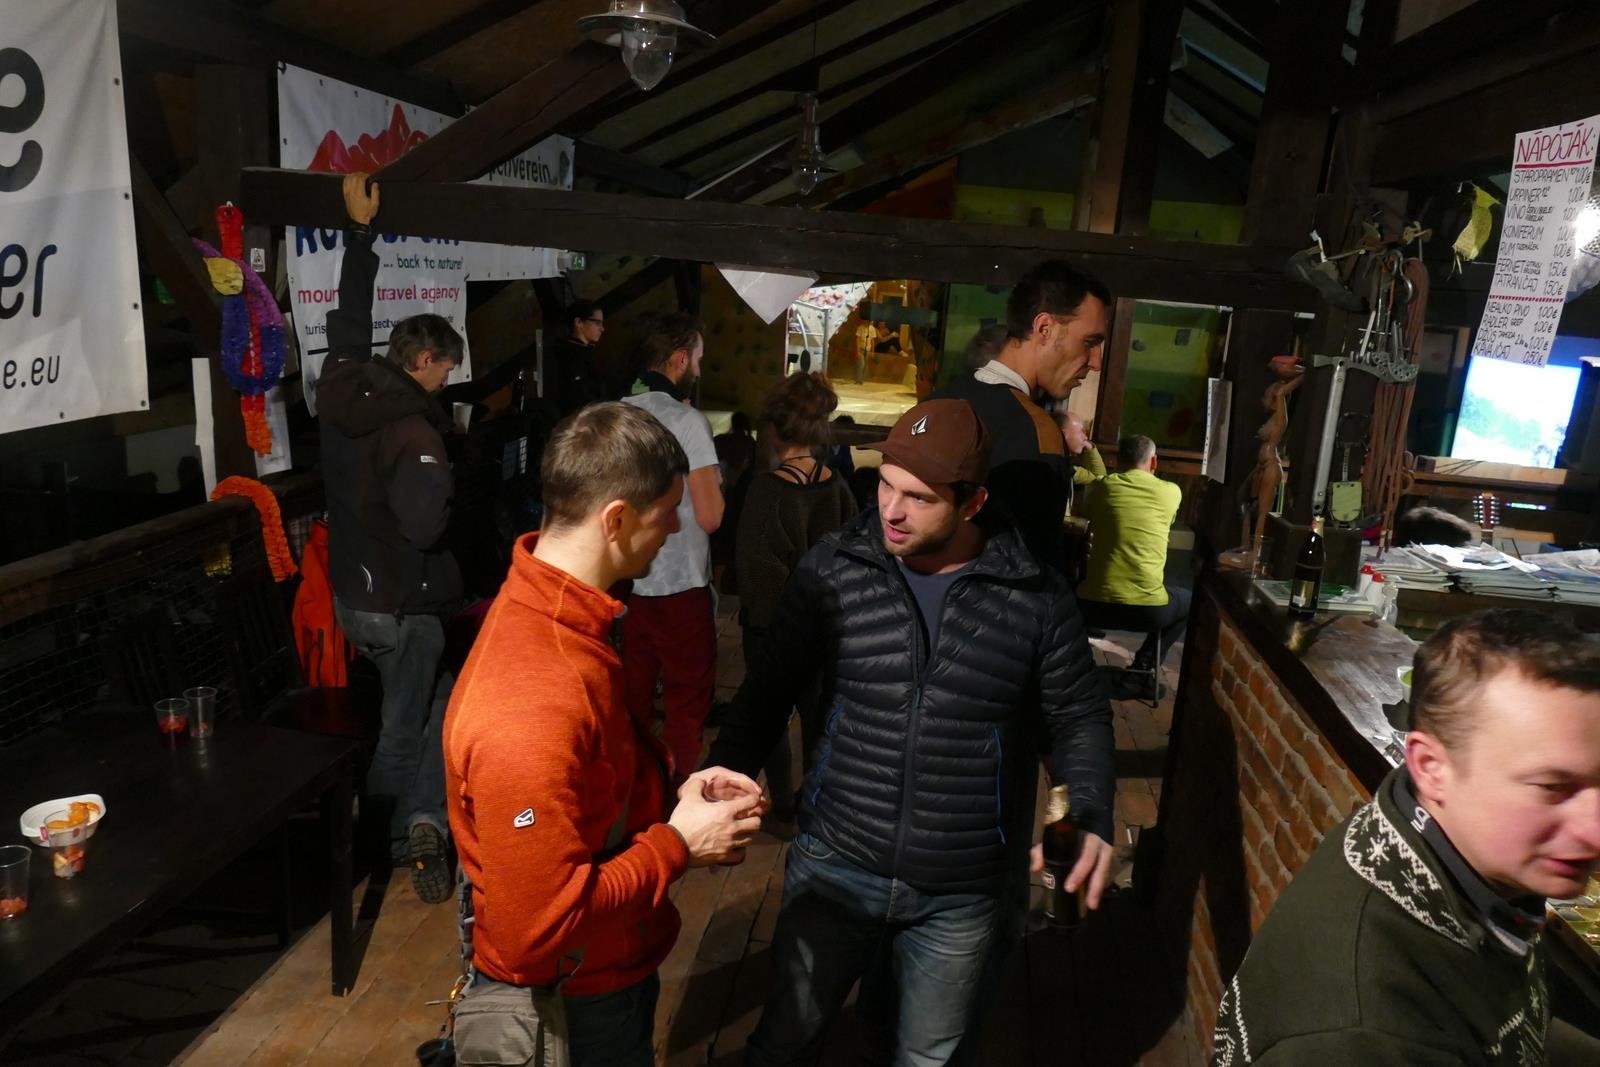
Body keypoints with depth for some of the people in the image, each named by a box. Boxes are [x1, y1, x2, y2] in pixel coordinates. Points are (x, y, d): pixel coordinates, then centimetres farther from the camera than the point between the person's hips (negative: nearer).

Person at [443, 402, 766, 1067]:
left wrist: (673, 784, -4)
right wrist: (677, 845, -22)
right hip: (568, 1012, -8)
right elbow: (538, 930, -31)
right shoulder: (529, 711, -37)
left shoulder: (562, 612, -6)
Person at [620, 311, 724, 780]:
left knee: (632, 699, 19)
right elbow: (710, 517, -18)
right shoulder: (687, 421, -16)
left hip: (629, 579, 7)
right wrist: (715, 480, 0)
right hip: (680, 583, -7)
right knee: (686, 704, 7)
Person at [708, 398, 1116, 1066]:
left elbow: (1078, 717, 3)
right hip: (834, 866, 0)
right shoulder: (833, 569, -9)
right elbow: (770, 690, -2)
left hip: (961, 896, 1)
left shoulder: (1036, 596, -9)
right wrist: (725, 776, -16)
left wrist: (1091, 815, -12)